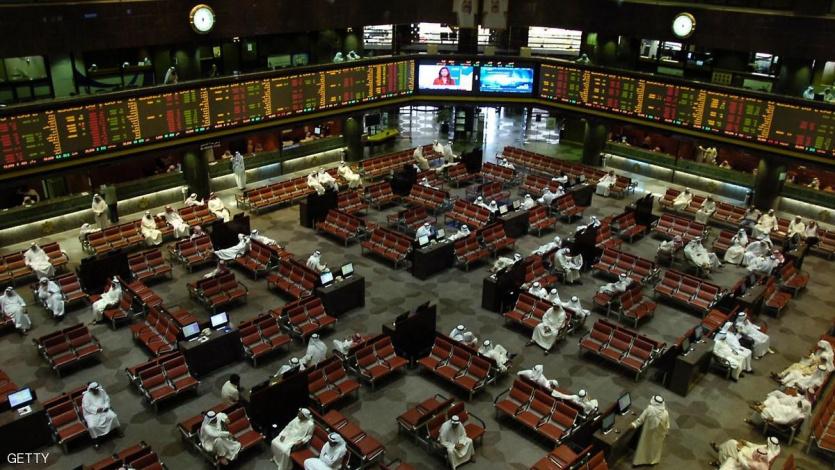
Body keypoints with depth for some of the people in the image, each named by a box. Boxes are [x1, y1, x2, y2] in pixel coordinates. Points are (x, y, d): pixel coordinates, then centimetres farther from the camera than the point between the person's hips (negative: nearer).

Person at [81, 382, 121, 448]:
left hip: (103, 410, 3)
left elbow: (107, 399, 7)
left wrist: (106, 407, -11)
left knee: (113, 416, -19)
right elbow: (86, 407, -15)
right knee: (92, 426, -28)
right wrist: (96, 409, -24)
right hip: (91, 413, -3)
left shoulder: (102, 391, 1)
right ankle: (96, 441, -8)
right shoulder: (86, 396, -12)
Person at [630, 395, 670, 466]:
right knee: (656, 446, 27)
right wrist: (666, 433, 10)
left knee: (645, 445, 22)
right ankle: (654, 460, 49)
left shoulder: (649, 409, -28)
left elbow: (641, 418, -16)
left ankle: (639, 460, 38)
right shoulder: (665, 413, -27)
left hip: (648, 432, 0)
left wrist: (635, 424, 0)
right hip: (659, 434, 0)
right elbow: (667, 426, -10)